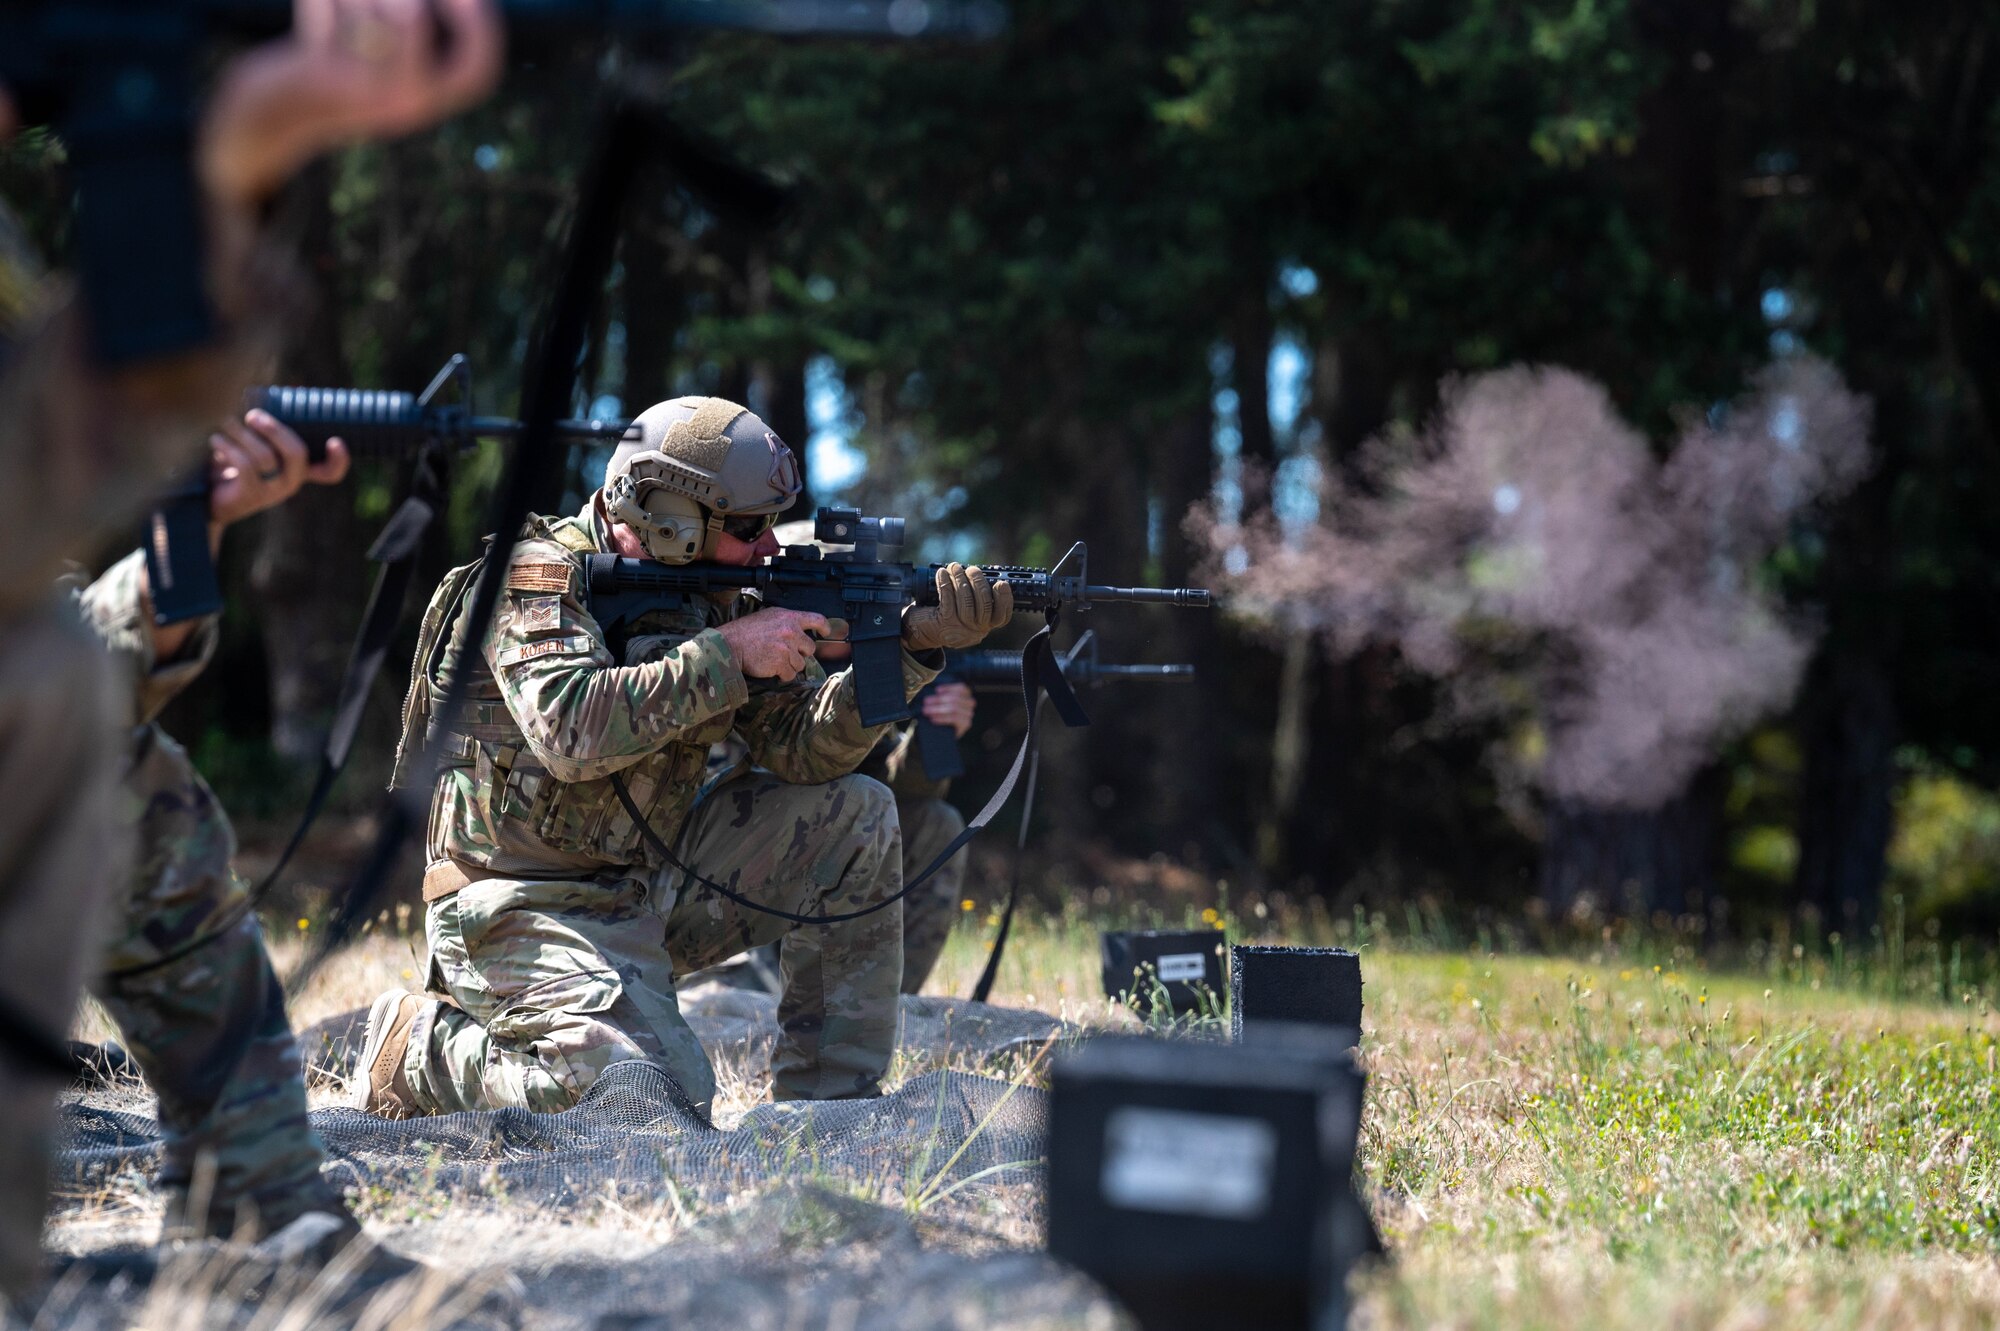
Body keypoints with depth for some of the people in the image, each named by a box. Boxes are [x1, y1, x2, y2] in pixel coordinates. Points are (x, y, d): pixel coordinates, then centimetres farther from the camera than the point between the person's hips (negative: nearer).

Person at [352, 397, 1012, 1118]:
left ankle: (832, 1104, 5)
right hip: (527, 908, -8)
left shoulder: (710, 598, 6)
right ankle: (423, 1049, -2)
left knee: (854, 818, -1)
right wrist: (728, 654, -26)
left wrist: (915, 646, -12)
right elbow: (571, 731, -33)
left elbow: (802, 745, 2)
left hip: (650, 883, 8)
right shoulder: (543, 574, -15)